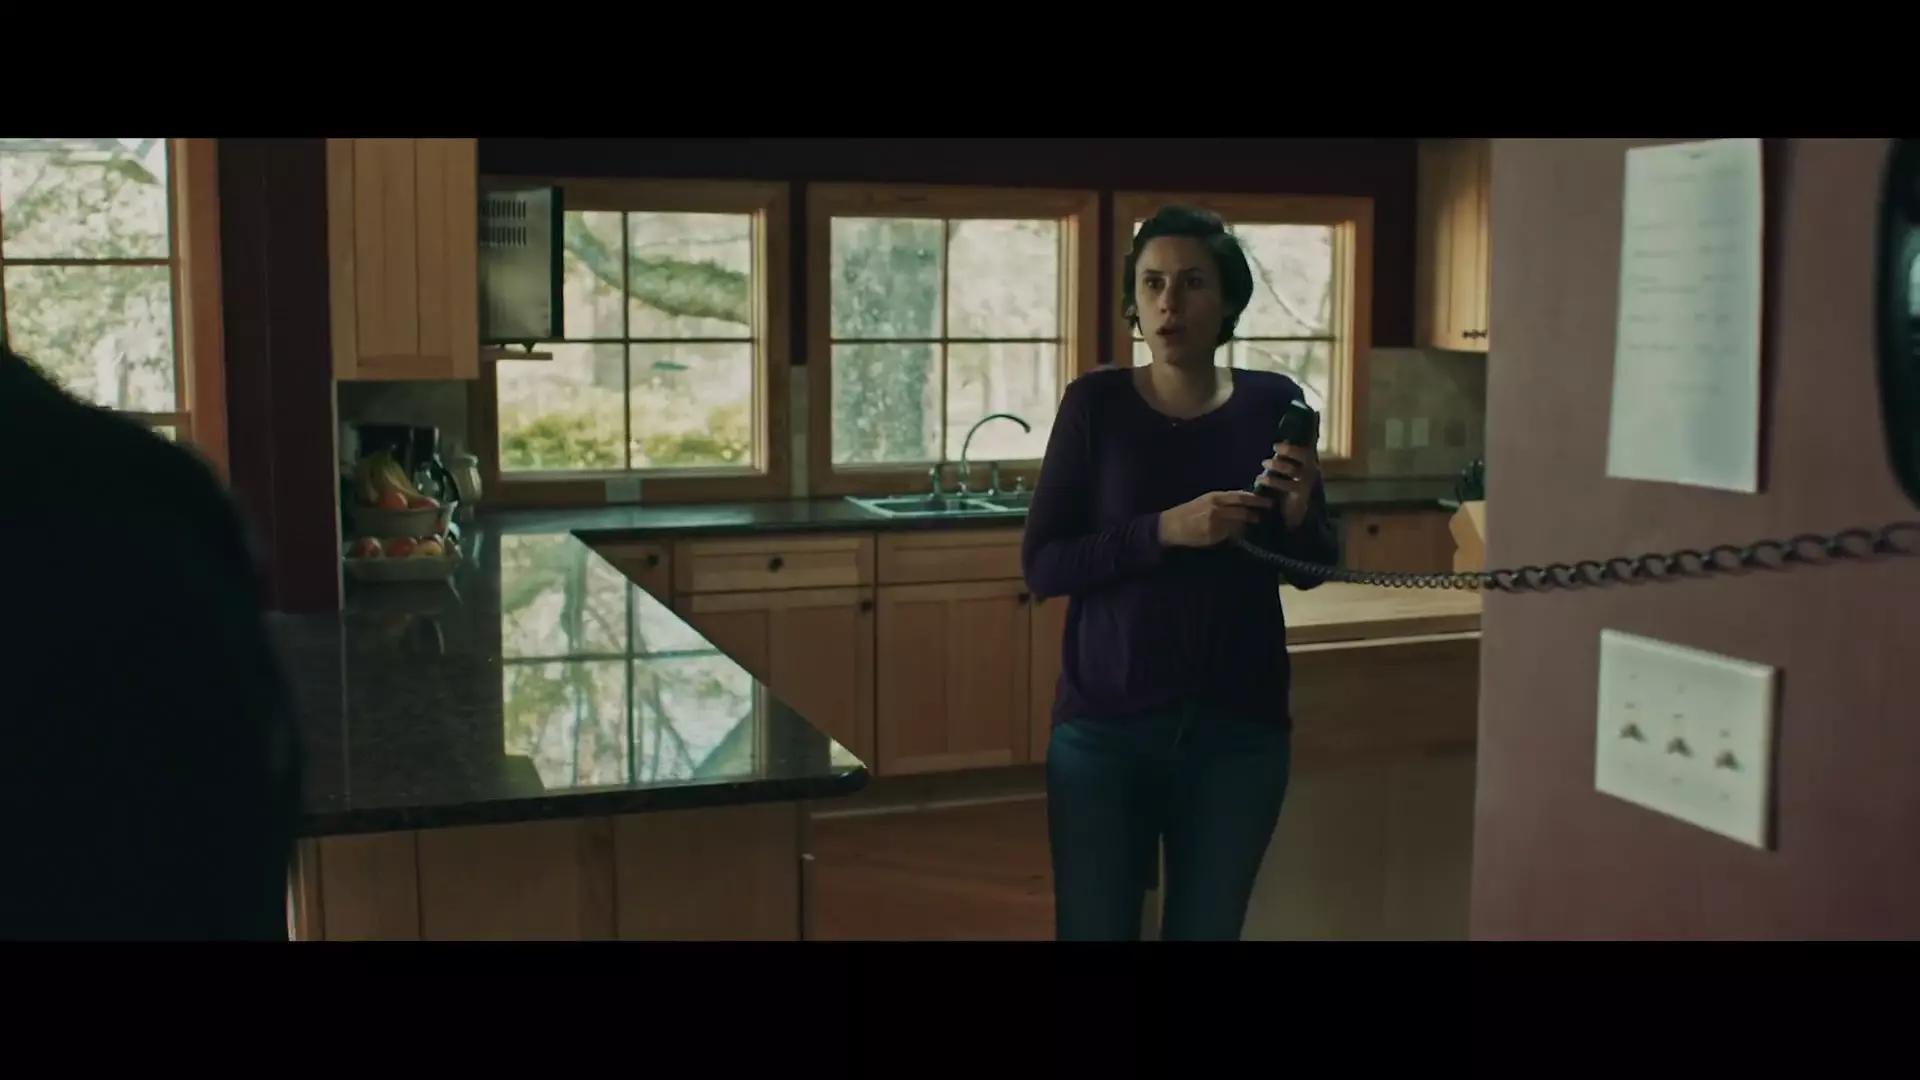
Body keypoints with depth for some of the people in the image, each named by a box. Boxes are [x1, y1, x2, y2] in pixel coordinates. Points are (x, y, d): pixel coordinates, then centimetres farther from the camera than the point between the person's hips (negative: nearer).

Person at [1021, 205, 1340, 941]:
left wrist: (1299, 514, -13)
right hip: (1104, 727, -1)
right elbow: (1041, 566, -9)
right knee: (1093, 929, 4)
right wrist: (1163, 531, -21)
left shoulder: (1272, 404, 0)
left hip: (1239, 729, 2)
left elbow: (1311, 571, 8)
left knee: (1206, 930, 12)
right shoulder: (1095, 403, -5)